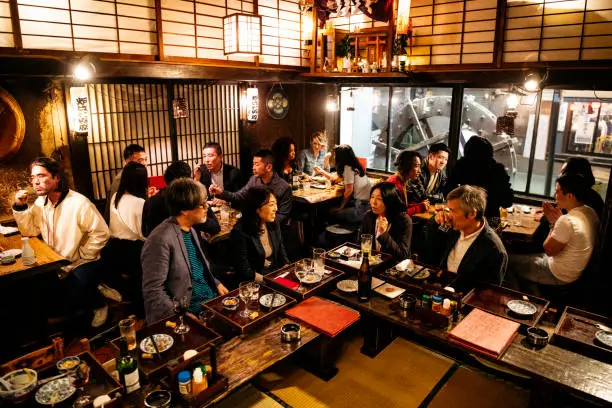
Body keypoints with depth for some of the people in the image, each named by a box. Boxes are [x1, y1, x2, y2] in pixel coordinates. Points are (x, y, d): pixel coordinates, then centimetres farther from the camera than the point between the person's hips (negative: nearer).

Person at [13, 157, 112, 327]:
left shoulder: (79, 203, -20)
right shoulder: (40, 202, 4)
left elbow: (101, 233, -20)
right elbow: (30, 231, 3)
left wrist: (83, 258, -16)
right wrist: (20, 207, -8)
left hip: (81, 262, -7)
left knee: (74, 292, -25)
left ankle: (99, 304, 10)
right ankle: (94, 291, 12)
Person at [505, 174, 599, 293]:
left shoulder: (567, 221, -33)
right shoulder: (590, 212, -3)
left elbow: (549, 250, -19)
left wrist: (554, 223, -12)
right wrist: (557, 220, -3)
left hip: (559, 276, -9)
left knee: (510, 262, 3)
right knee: (526, 258, 25)